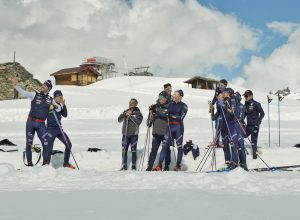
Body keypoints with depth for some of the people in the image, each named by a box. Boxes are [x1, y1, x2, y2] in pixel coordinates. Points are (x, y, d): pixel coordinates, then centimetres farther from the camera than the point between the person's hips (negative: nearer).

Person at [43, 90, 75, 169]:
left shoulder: (59, 105, 9)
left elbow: (65, 115, 8)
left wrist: (64, 105, -4)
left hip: (59, 129, 7)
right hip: (51, 129, -7)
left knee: (68, 144, 6)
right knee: (49, 148, -8)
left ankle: (66, 163, 19)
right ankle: (45, 164, 5)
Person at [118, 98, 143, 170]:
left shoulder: (138, 113, -1)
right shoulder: (125, 111, 10)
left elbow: (138, 122, -16)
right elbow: (119, 120, 1)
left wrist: (131, 116, -20)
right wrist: (125, 114, -14)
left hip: (134, 135, -3)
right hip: (125, 134, 4)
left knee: (133, 151, 0)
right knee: (124, 151, 5)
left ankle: (134, 167, 5)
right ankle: (124, 166, 13)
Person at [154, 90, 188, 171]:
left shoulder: (183, 106, 1)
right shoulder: (170, 104, 14)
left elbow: (181, 117, -10)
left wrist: (172, 116, -9)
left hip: (179, 127, -3)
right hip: (170, 126, 3)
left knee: (179, 146, 2)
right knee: (165, 145, -5)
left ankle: (178, 165, 13)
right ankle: (159, 165, -8)